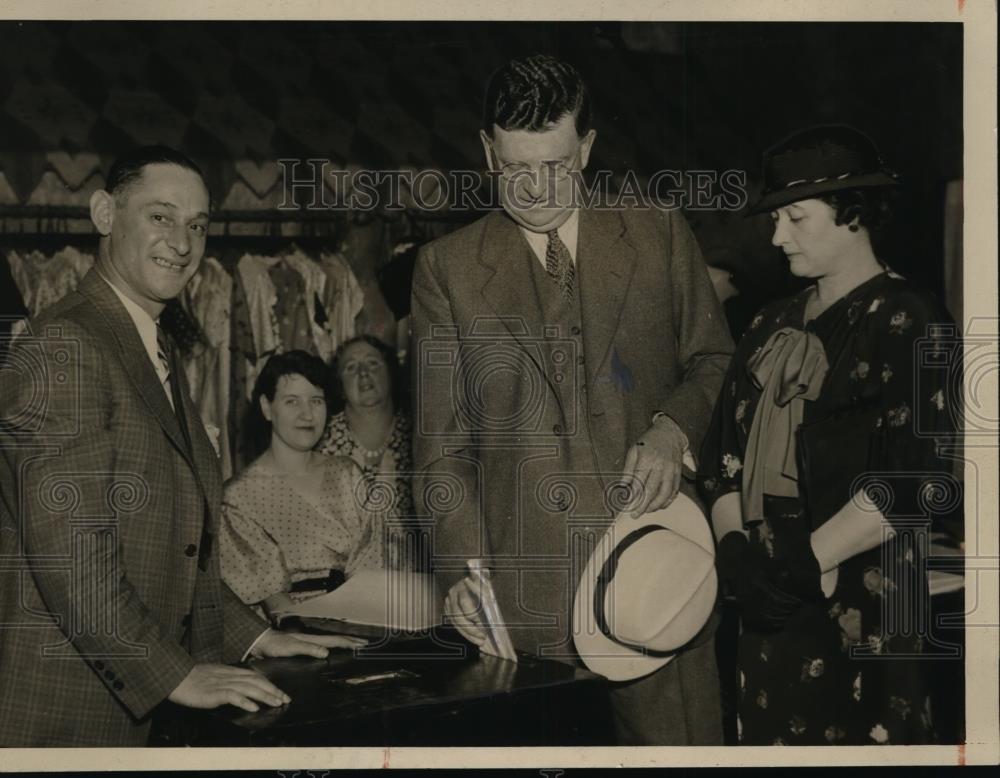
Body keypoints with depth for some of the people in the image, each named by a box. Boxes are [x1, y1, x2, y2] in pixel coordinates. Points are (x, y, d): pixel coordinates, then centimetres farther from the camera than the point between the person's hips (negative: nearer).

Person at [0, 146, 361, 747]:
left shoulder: (160, 357, 16)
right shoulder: (65, 347, -14)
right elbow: (66, 544, -21)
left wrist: (254, 636, 11)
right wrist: (175, 674, -20)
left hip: (136, 697, 9)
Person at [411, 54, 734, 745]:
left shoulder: (660, 235, 8)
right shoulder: (447, 267, 7)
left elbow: (714, 360, 16)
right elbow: (442, 437, 6)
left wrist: (674, 429, -6)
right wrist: (462, 565, -6)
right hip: (526, 578, 0)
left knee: (682, 739, 1)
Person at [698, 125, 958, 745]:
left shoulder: (910, 324, -7)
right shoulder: (774, 326, 15)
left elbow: (923, 479, -16)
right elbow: (726, 451, 11)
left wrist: (806, 562, -18)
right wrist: (734, 547, -6)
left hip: (861, 611, -6)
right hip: (767, 606, 6)